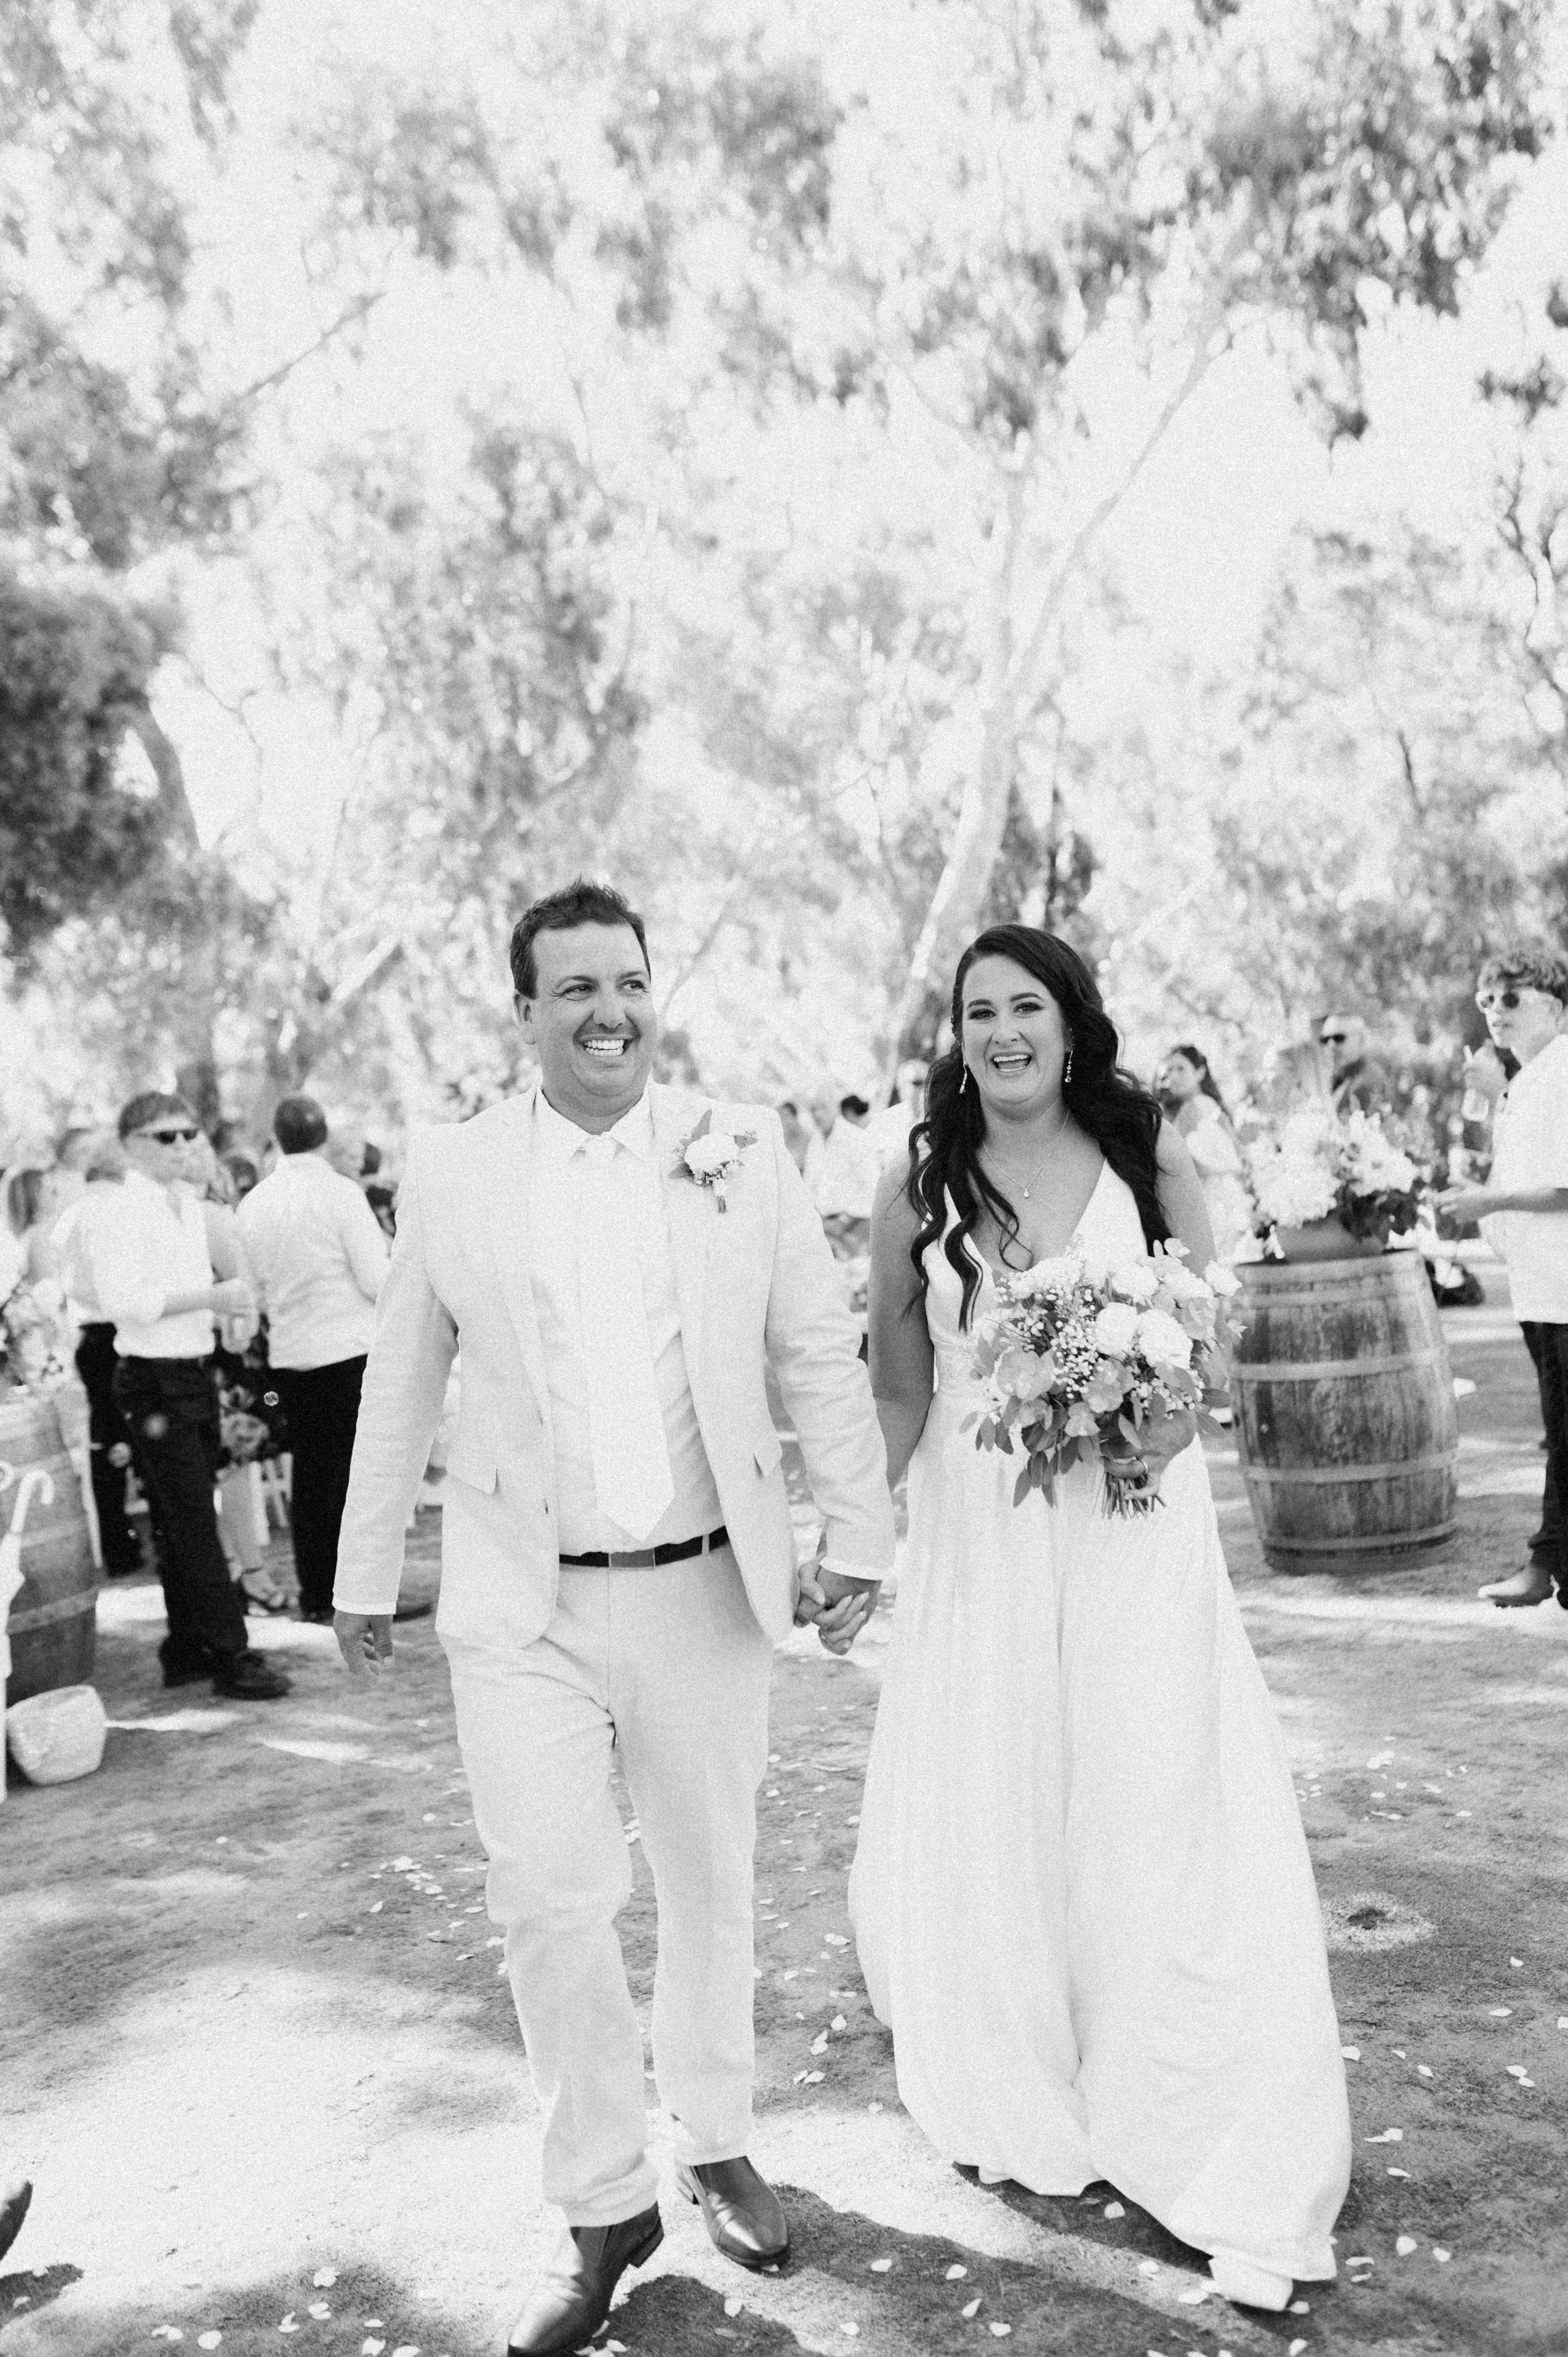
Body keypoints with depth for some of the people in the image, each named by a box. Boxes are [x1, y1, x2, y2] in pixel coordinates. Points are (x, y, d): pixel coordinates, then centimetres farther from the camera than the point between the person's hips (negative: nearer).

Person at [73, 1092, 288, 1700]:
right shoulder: (118, 1210, -12)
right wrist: (211, 1296, -22)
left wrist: (231, 1297, 5)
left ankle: (186, 1649, 23)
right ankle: (231, 1656, -3)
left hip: (196, 1372, 8)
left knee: (186, 1523, 14)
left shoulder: (190, 1205, 14)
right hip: (155, 1381, -8)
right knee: (193, 1524, -6)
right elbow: (124, 1301, -22)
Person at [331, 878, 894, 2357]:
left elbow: (819, 1356, 1)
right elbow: (398, 1390, 5)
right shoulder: (450, 1173, -2)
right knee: (549, 1900, -4)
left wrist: (857, 1536, -2)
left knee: (709, 1883, 15)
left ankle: (715, 2144, 39)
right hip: (525, 1607, -1)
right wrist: (364, 1575, 11)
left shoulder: (741, 1151, -2)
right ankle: (603, 2205, 19)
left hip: (706, 1589, 1)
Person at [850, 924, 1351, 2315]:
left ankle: (1222, 2174, 18)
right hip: (977, 1538, 1)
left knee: (1160, 1821, 1)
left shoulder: (1150, 1158, 0)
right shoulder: (920, 1189, 0)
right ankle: (1022, 2110, 34)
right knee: (991, 1822, 9)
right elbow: (897, 1390, 6)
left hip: (1137, 1533, 0)